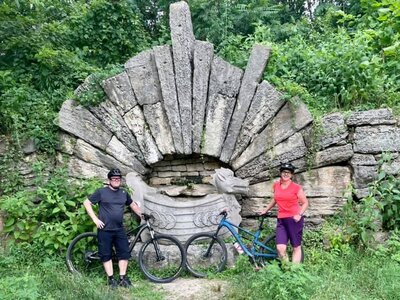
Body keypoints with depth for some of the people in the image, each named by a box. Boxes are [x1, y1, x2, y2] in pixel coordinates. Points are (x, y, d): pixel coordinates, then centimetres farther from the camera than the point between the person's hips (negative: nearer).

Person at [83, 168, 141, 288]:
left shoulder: (124, 193, 9)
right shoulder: (101, 192, -4)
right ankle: (111, 279, 14)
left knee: (124, 253, 3)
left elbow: (132, 204, 25)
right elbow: (86, 203, -2)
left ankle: (122, 278, 14)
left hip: (119, 229, 4)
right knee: (106, 254, 3)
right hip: (105, 230, -4)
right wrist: (95, 219, -9)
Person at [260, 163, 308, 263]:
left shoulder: (296, 188, -4)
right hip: (281, 220, 3)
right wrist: (265, 210, 30)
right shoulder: (276, 185, 8)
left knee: (296, 247, 4)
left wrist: (300, 214, -10)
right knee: (280, 248, -8)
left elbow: (305, 203, 4)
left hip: (294, 220, -3)